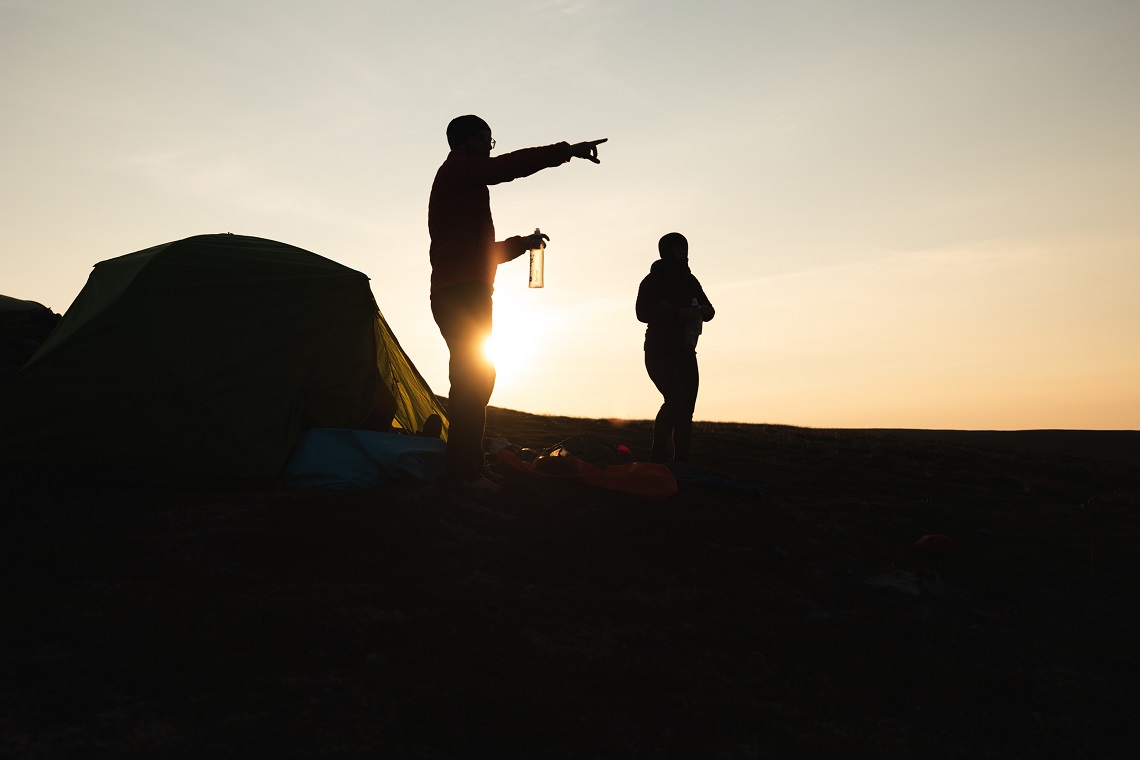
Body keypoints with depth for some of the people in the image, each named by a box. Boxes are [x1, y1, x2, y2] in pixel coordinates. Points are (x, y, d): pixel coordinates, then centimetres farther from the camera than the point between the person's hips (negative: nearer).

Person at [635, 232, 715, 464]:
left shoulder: (689, 280, 14)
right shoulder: (654, 280, -4)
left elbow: (709, 309, 16)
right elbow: (642, 312, -16)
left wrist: (705, 310, -9)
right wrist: (678, 313, -25)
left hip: (685, 352, 6)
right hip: (660, 351, -6)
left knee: (687, 408, -1)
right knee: (675, 399, -22)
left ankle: (681, 460, 4)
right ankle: (658, 456, -11)